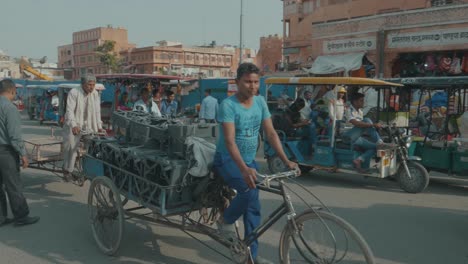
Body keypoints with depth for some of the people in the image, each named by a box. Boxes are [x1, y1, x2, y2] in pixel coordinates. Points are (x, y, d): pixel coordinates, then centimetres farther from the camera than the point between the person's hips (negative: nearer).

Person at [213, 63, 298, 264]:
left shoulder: (260, 102, -2)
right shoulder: (228, 105, -20)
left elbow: (271, 134, -2)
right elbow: (229, 141, -29)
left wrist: (286, 160, -13)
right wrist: (244, 169, -42)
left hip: (249, 160, 6)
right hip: (227, 160, -6)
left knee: (253, 207, 4)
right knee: (249, 190, -31)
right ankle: (226, 221, -3)